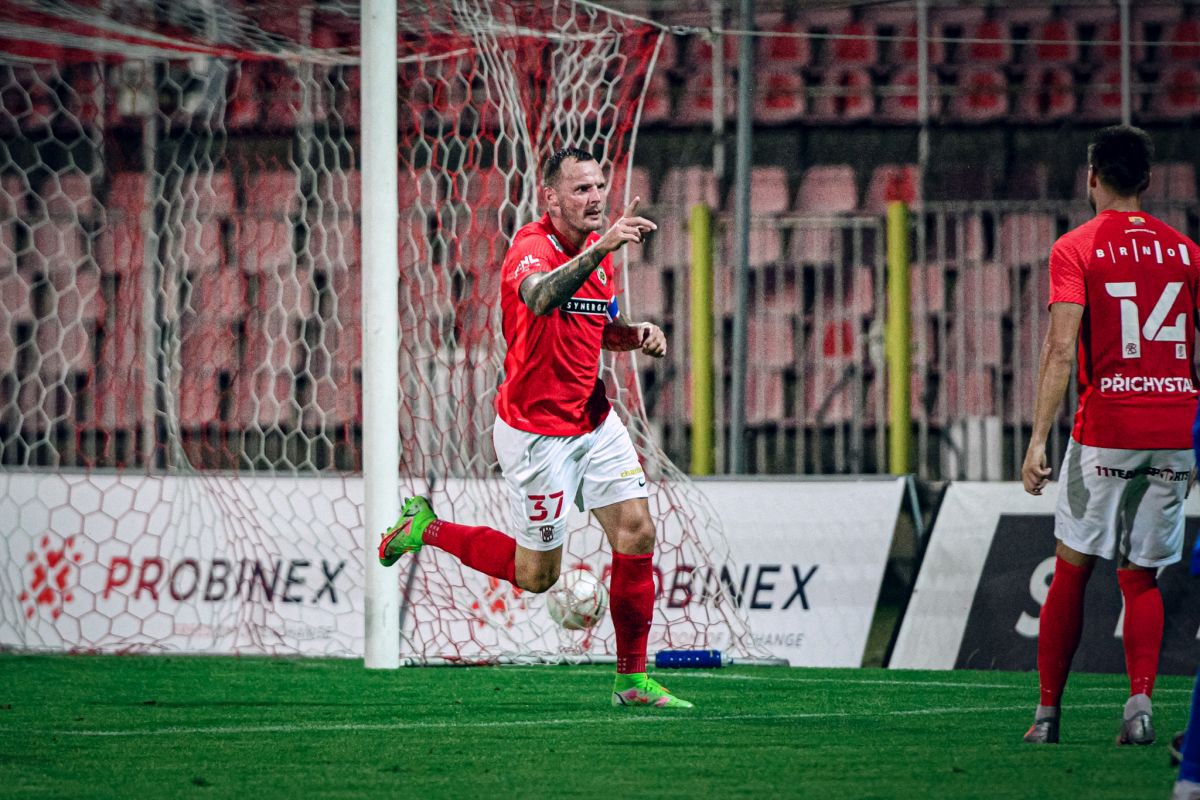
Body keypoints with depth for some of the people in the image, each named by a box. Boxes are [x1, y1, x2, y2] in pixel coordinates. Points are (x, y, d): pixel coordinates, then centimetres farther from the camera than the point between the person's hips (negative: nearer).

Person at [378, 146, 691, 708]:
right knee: (535, 575, 3)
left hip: (594, 420, 7)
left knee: (637, 534, -3)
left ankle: (632, 680, 8)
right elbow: (540, 297, -46)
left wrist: (637, 336, -1)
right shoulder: (532, 249, -21)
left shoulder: (598, 250, 5)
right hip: (535, 432, -7)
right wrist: (599, 250, -60)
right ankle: (427, 529, 25)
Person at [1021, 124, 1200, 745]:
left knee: (1072, 570, 8)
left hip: (1105, 431, -3)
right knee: (1141, 577, 8)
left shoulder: (1076, 249, -2)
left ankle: (1048, 712, 10)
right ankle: (1141, 698, -12)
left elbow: (1061, 350, -12)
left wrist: (1039, 439, -12)